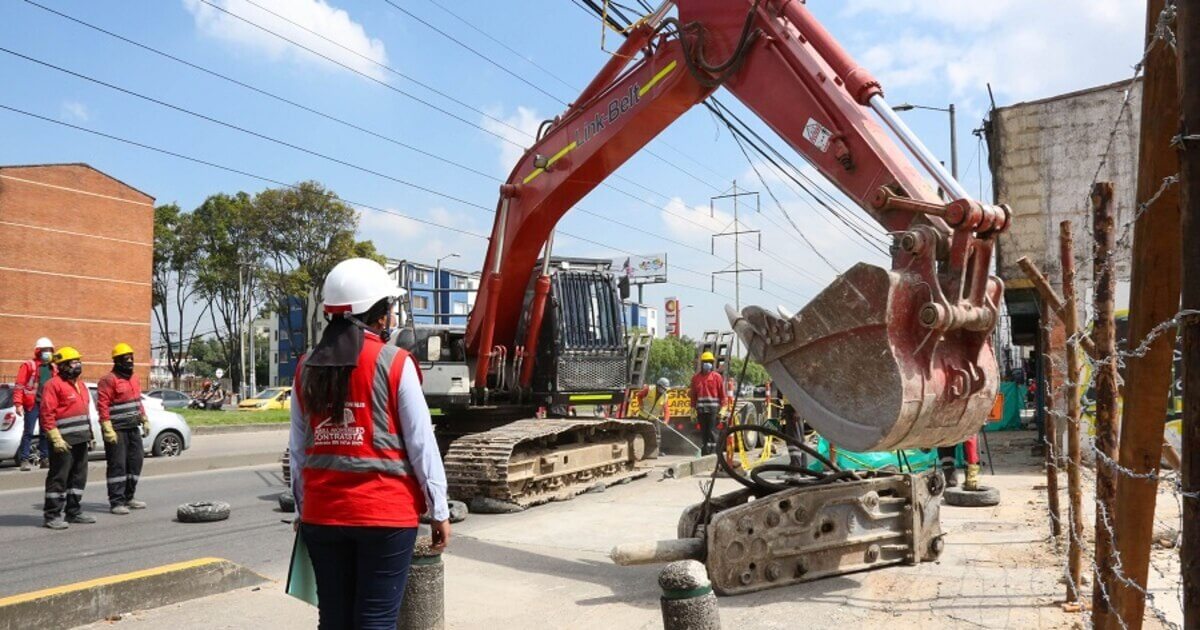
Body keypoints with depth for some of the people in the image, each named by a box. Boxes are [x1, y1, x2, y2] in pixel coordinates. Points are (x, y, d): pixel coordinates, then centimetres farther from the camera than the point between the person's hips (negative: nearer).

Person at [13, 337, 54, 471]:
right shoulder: (28, 365, -3)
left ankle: (44, 459, 17)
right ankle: (25, 460, -5)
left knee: (46, 433, 10)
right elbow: (19, 386, -7)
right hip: (33, 404, -6)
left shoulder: (52, 368, 15)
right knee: (29, 432, -7)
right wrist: (18, 403, -15)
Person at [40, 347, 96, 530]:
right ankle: (52, 516, 3)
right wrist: (55, 438, -20)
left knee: (79, 477, 14)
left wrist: (88, 433, 18)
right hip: (63, 442, -9)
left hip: (80, 440, 9)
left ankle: (74, 512, 24)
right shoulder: (54, 385, -11)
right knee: (59, 478, -4)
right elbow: (47, 413, -16)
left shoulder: (80, 385, 18)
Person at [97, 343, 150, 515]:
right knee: (117, 465, -6)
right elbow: (103, 406, -17)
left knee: (135, 462, 11)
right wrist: (107, 429, -21)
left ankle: (128, 497, 22)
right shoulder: (108, 380, -11)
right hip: (117, 430, -8)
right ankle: (116, 502, -1)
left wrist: (145, 420, 17)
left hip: (133, 428, 8)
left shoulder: (134, 378, 15)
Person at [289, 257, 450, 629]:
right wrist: (439, 511, 0)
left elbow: (298, 449, 10)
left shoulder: (307, 369, 5)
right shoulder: (394, 363, -9)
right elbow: (421, 444, -7)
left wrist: (302, 508, 20)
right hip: (385, 514, -4)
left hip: (322, 514, 5)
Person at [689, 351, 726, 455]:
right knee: (703, 431, 8)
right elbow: (693, 395, 14)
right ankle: (705, 450, 15)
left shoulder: (717, 377, 1)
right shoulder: (696, 378, 11)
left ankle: (713, 450, -1)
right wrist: (693, 409, 11)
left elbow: (722, 394, 0)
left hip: (713, 409, -3)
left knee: (712, 431, -4)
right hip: (701, 409, 3)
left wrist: (721, 409, -4)